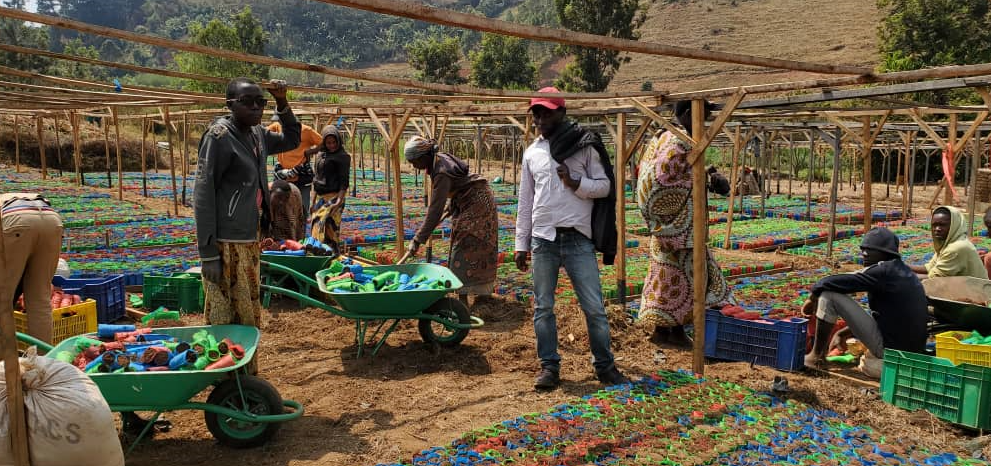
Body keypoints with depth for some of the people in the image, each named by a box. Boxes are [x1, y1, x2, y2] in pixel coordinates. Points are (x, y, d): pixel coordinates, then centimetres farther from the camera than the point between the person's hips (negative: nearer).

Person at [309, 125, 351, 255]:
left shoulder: (343, 157, -3)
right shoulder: (319, 156, 15)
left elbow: (344, 182, -9)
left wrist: (339, 201, -20)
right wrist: (313, 201, 17)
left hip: (333, 197, -7)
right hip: (320, 198, 7)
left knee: (327, 227, -15)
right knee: (316, 228, 5)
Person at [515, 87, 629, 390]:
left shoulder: (583, 144, 3)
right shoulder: (532, 153, 12)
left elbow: (604, 186, 2)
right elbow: (525, 202, 14)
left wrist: (575, 183, -16)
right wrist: (521, 244, 12)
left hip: (578, 239, -3)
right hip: (543, 240, 3)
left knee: (594, 306, 0)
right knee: (543, 308, 6)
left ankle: (605, 365, 14)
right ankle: (549, 367, 17)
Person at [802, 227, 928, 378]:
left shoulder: (883, 271, -13)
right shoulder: (905, 272, 14)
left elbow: (832, 282, -14)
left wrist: (813, 297, 3)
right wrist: (843, 333, 24)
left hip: (888, 348, -9)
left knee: (829, 294, -7)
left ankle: (816, 356, 2)